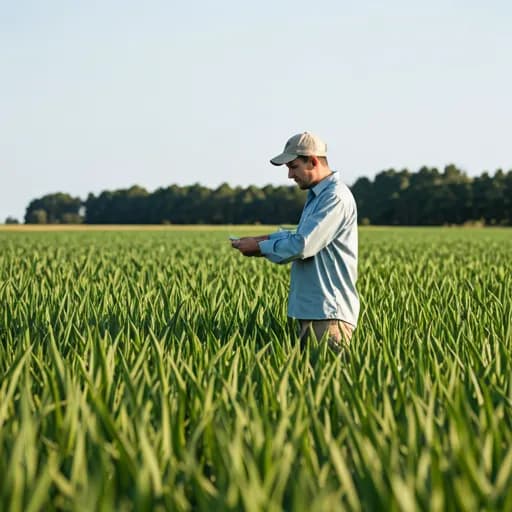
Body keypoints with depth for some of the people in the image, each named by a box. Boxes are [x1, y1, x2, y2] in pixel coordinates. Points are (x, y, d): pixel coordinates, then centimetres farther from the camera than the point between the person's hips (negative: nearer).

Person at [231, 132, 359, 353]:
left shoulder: (336, 198, -16)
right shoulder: (316, 195, 18)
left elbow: (302, 246, -22)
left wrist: (260, 248, -9)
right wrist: (267, 238, 11)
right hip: (310, 310, 10)